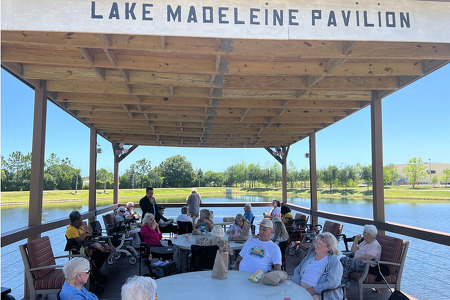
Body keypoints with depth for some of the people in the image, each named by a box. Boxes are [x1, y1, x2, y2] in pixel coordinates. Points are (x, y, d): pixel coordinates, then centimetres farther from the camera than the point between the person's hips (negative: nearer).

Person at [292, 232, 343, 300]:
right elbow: (297, 271, 17)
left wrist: (313, 290, -21)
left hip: (318, 294, -5)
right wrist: (297, 285, -3)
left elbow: (332, 283, -15)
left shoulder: (334, 261, -2)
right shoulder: (310, 255, 17)